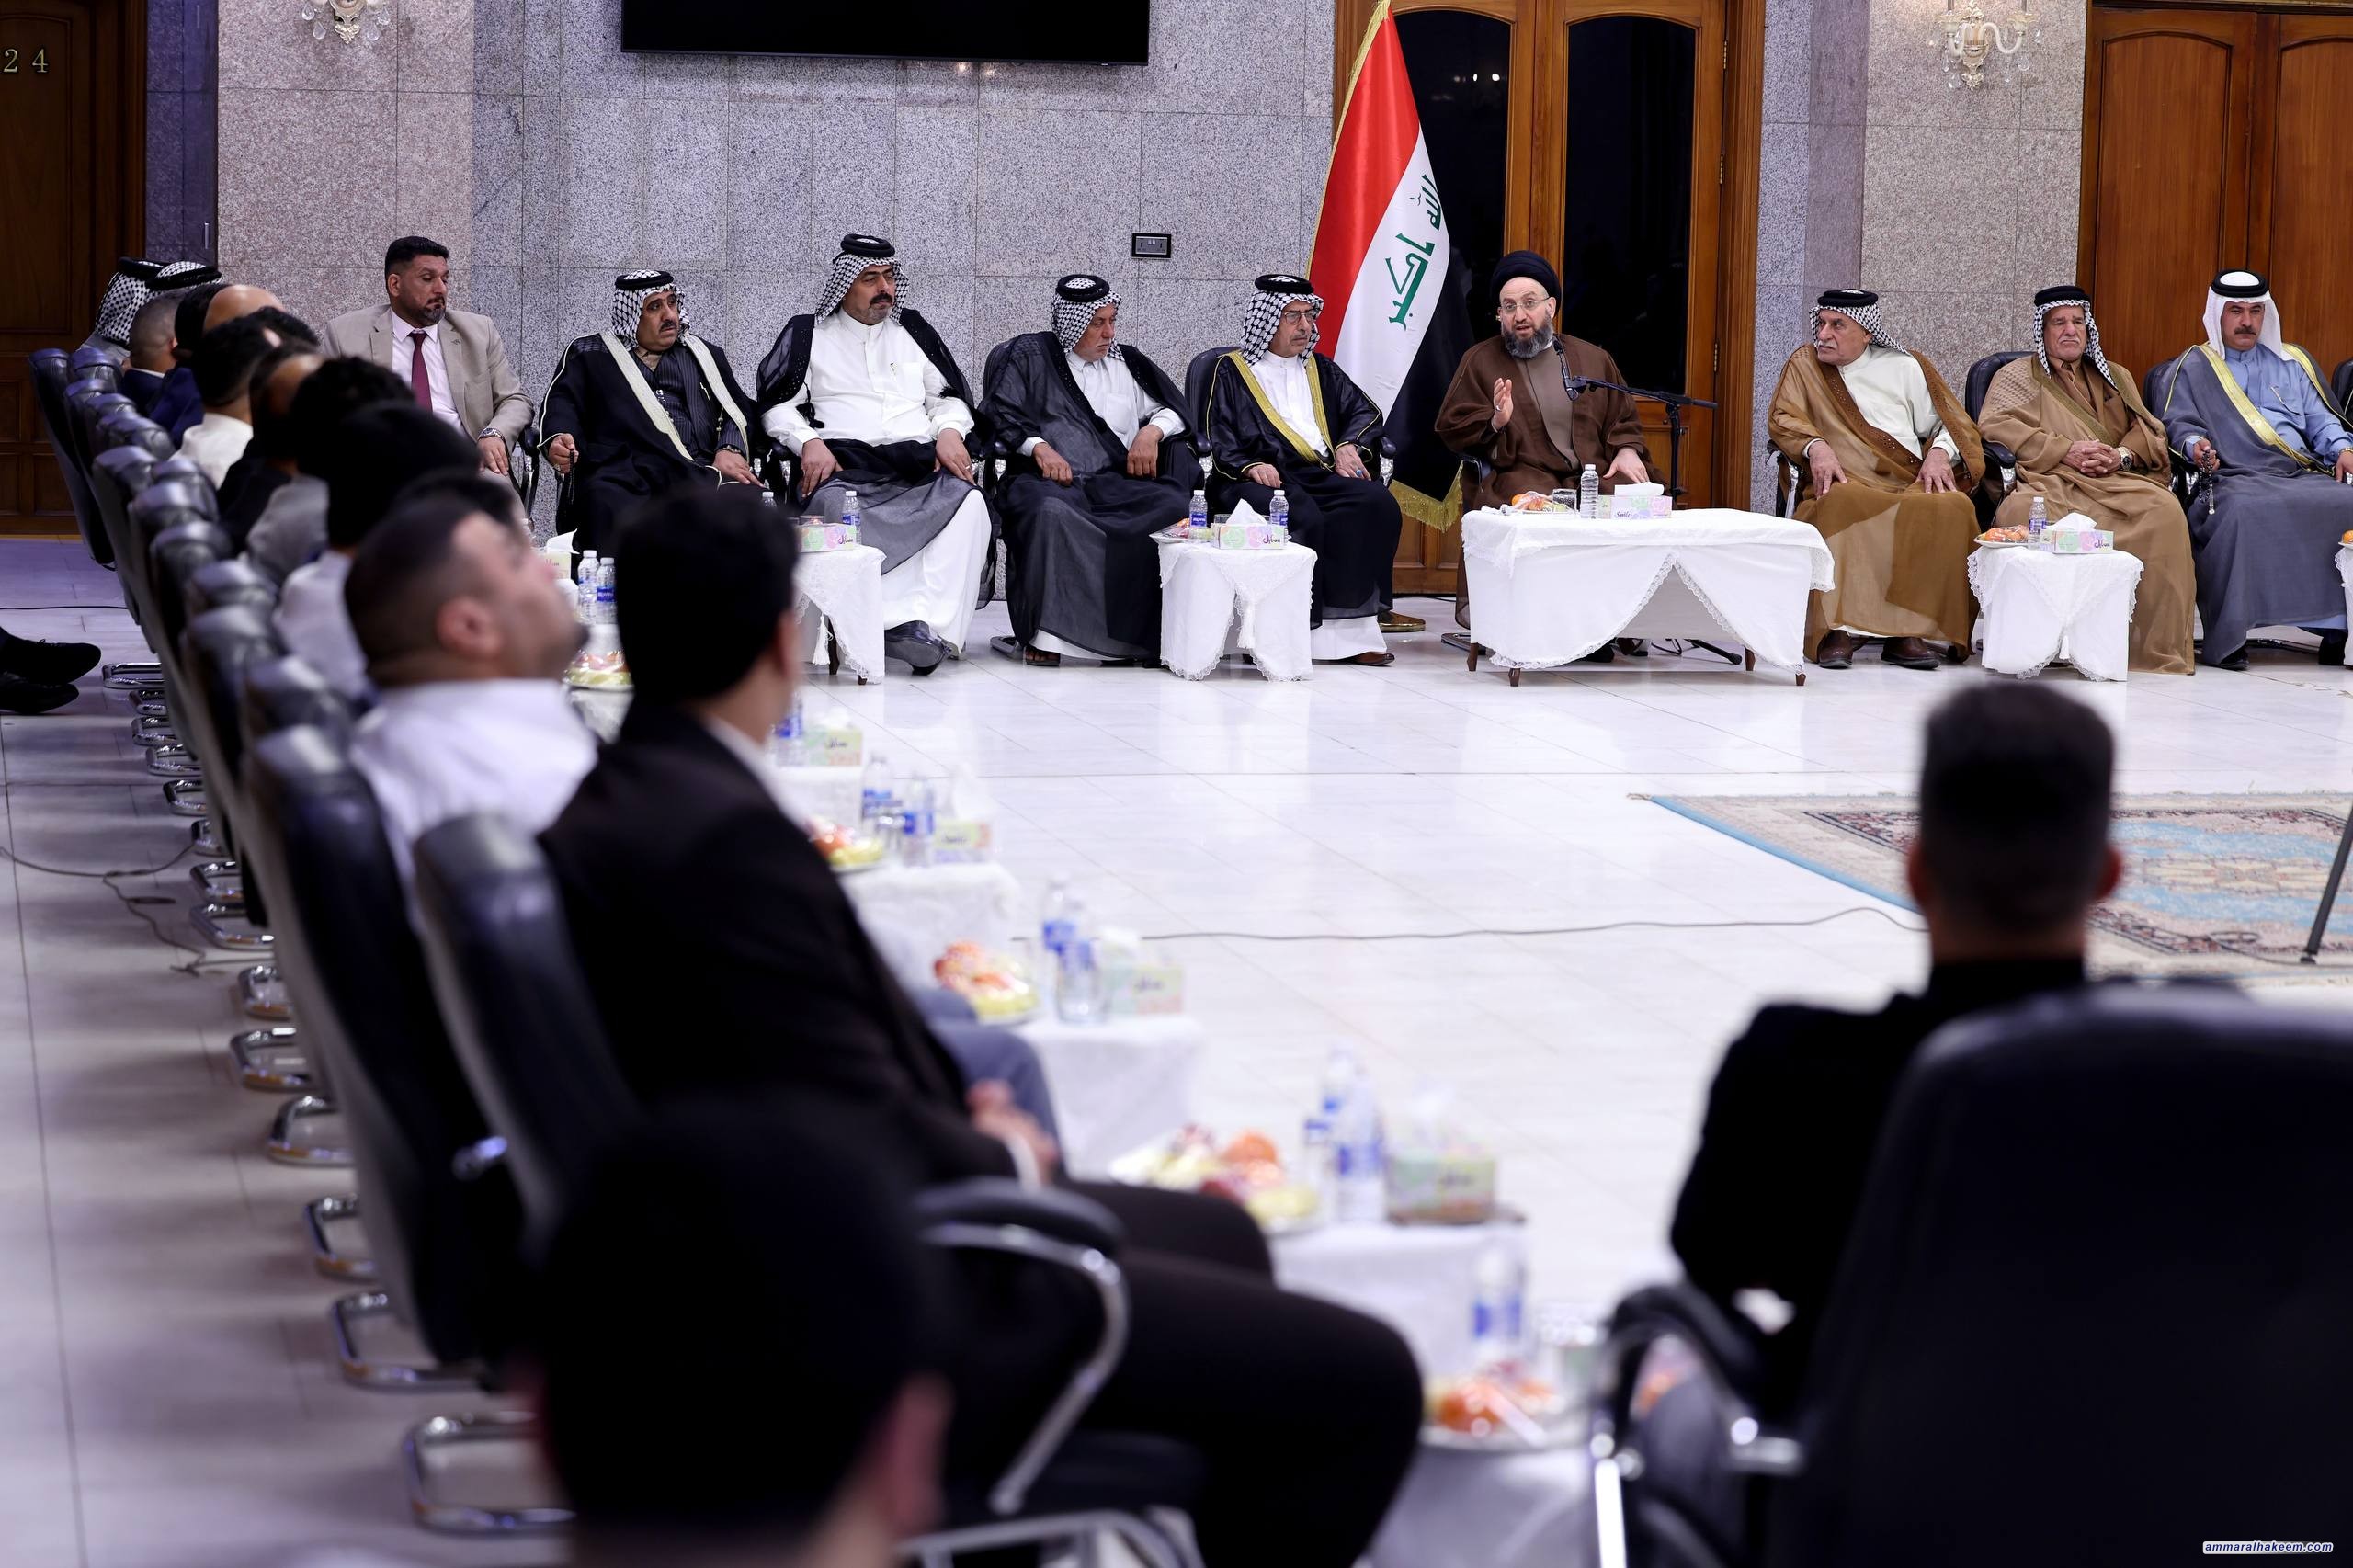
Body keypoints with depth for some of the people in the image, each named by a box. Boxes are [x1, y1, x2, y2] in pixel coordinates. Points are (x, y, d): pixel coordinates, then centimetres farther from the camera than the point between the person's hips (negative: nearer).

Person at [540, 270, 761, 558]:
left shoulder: (705, 356, 30)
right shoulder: (588, 354, 22)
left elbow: (737, 410, 21)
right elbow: (562, 406, 10)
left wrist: (729, 451, -2)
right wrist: (558, 442, -14)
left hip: (699, 474, 2)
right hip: (622, 474, -2)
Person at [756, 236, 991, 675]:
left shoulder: (913, 330, 26)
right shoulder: (806, 334, 17)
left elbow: (951, 397, 27)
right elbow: (776, 405, 9)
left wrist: (949, 430, 4)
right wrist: (809, 442, -10)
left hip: (919, 466, 3)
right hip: (842, 467, -2)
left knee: (968, 504, -31)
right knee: (840, 511, -40)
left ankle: (929, 623, -44)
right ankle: (903, 620, -46)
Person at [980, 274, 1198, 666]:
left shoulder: (1127, 362, 26)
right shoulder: (1029, 355, 15)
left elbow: (1172, 408, 29)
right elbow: (999, 413, 5)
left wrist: (1152, 431, 6)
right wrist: (1038, 446, -11)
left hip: (1118, 481, 3)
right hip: (1053, 481, -3)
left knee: (1173, 505, -29)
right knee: (1051, 512, -41)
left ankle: (1137, 631, -27)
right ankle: (1043, 634, -35)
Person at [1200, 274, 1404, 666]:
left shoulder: (1319, 369, 27)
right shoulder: (1231, 372, 13)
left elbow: (1365, 411, 22)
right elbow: (1220, 443, 3)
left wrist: (1349, 445, 1)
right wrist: (1251, 467, -17)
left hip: (1322, 475, 5)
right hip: (1260, 479, -5)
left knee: (1377, 504, -26)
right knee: (1304, 518, -38)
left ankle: (1349, 625, -29)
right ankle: (1305, 628, -34)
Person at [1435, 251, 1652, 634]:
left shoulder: (1594, 359, 22)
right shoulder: (1480, 361, 13)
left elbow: (1623, 421, 26)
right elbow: (1451, 429, 9)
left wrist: (1627, 452, 4)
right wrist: (1494, 423, -10)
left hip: (1594, 475, 3)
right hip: (1518, 476, -3)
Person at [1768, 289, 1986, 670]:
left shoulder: (1904, 367, 18)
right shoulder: (1804, 365, 18)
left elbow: (1951, 424, 18)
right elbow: (1783, 418, 5)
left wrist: (1940, 452, -4)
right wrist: (1815, 445, -15)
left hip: (1910, 483, 2)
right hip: (1844, 482, -1)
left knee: (1953, 508, -33)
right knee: (1840, 506, -39)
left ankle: (1908, 631, -30)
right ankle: (1839, 628, -40)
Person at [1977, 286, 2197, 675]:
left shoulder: (2115, 377, 30)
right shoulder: (2017, 376, 19)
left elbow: (2150, 432, 19)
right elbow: (1994, 425, 0)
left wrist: (2122, 455, -6)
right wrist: (2067, 451, -9)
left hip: (2117, 480, 3)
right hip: (2050, 481, -3)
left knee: (2165, 510, -30)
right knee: (2020, 511, -40)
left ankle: (2162, 646, -28)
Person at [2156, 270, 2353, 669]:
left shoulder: (2292, 362, 28)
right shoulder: (2193, 367, 19)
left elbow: (2319, 419, 22)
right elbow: (2177, 423, 9)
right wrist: (2195, 445, -14)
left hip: (2303, 473, 3)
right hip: (2235, 478, -3)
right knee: (2241, 513, -40)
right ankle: (2225, 639, -38)